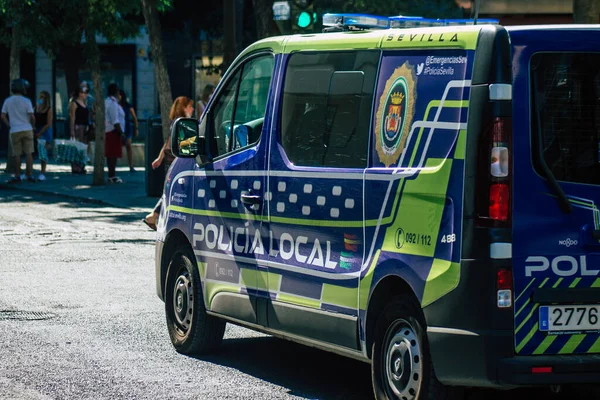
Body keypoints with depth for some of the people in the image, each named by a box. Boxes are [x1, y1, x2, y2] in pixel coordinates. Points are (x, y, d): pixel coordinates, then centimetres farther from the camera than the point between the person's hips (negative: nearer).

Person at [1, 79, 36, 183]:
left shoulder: (7, 101, 2)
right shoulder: (26, 101, -7)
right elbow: (32, 116, -11)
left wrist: (9, 125, 11)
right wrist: (33, 126, 6)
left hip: (14, 131, 2)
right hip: (27, 130, -2)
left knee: (17, 154, 5)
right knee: (28, 153, 2)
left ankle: (17, 176, 5)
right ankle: (29, 174, -1)